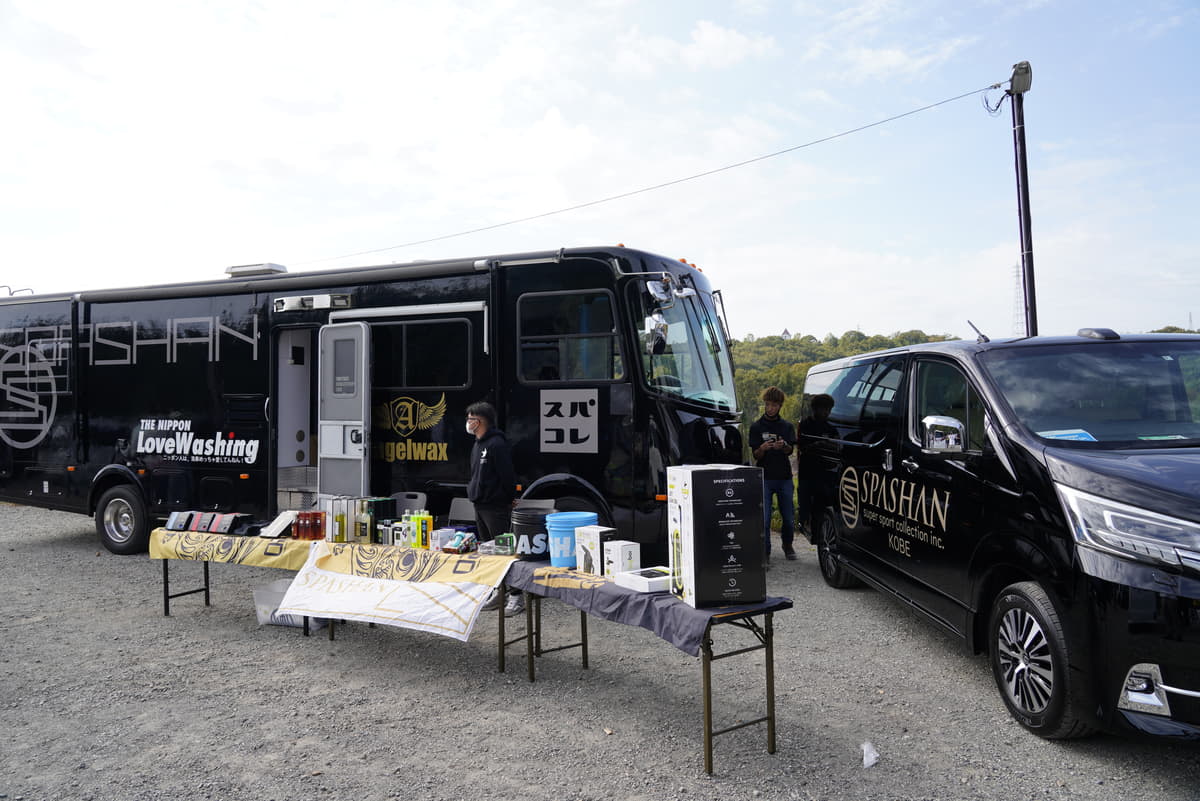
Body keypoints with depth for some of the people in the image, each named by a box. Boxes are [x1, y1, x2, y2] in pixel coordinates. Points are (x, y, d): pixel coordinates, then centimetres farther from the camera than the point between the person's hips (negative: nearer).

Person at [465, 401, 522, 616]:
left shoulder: (497, 444, -16)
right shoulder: (478, 445, 16)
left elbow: (507, 476, -17)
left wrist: (508, 501, -12)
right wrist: (472, 491, 15)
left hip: (496, 507, -10)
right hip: (480, 506, 10)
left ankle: (516, 596, -3)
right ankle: (497, 591, 26)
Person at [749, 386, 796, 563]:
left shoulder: (787, 427, 11)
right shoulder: (756, 426, 4)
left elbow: (790, 450, -3)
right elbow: (755, 455, -1)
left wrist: (782, 446, -27)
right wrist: (763, 448, -24)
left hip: (784, 477, 2)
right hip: (764, 477, -2)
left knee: (788, 517, 8)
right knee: (764, 518, -8)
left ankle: (787, 545, 32)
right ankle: (765, 553, 1)